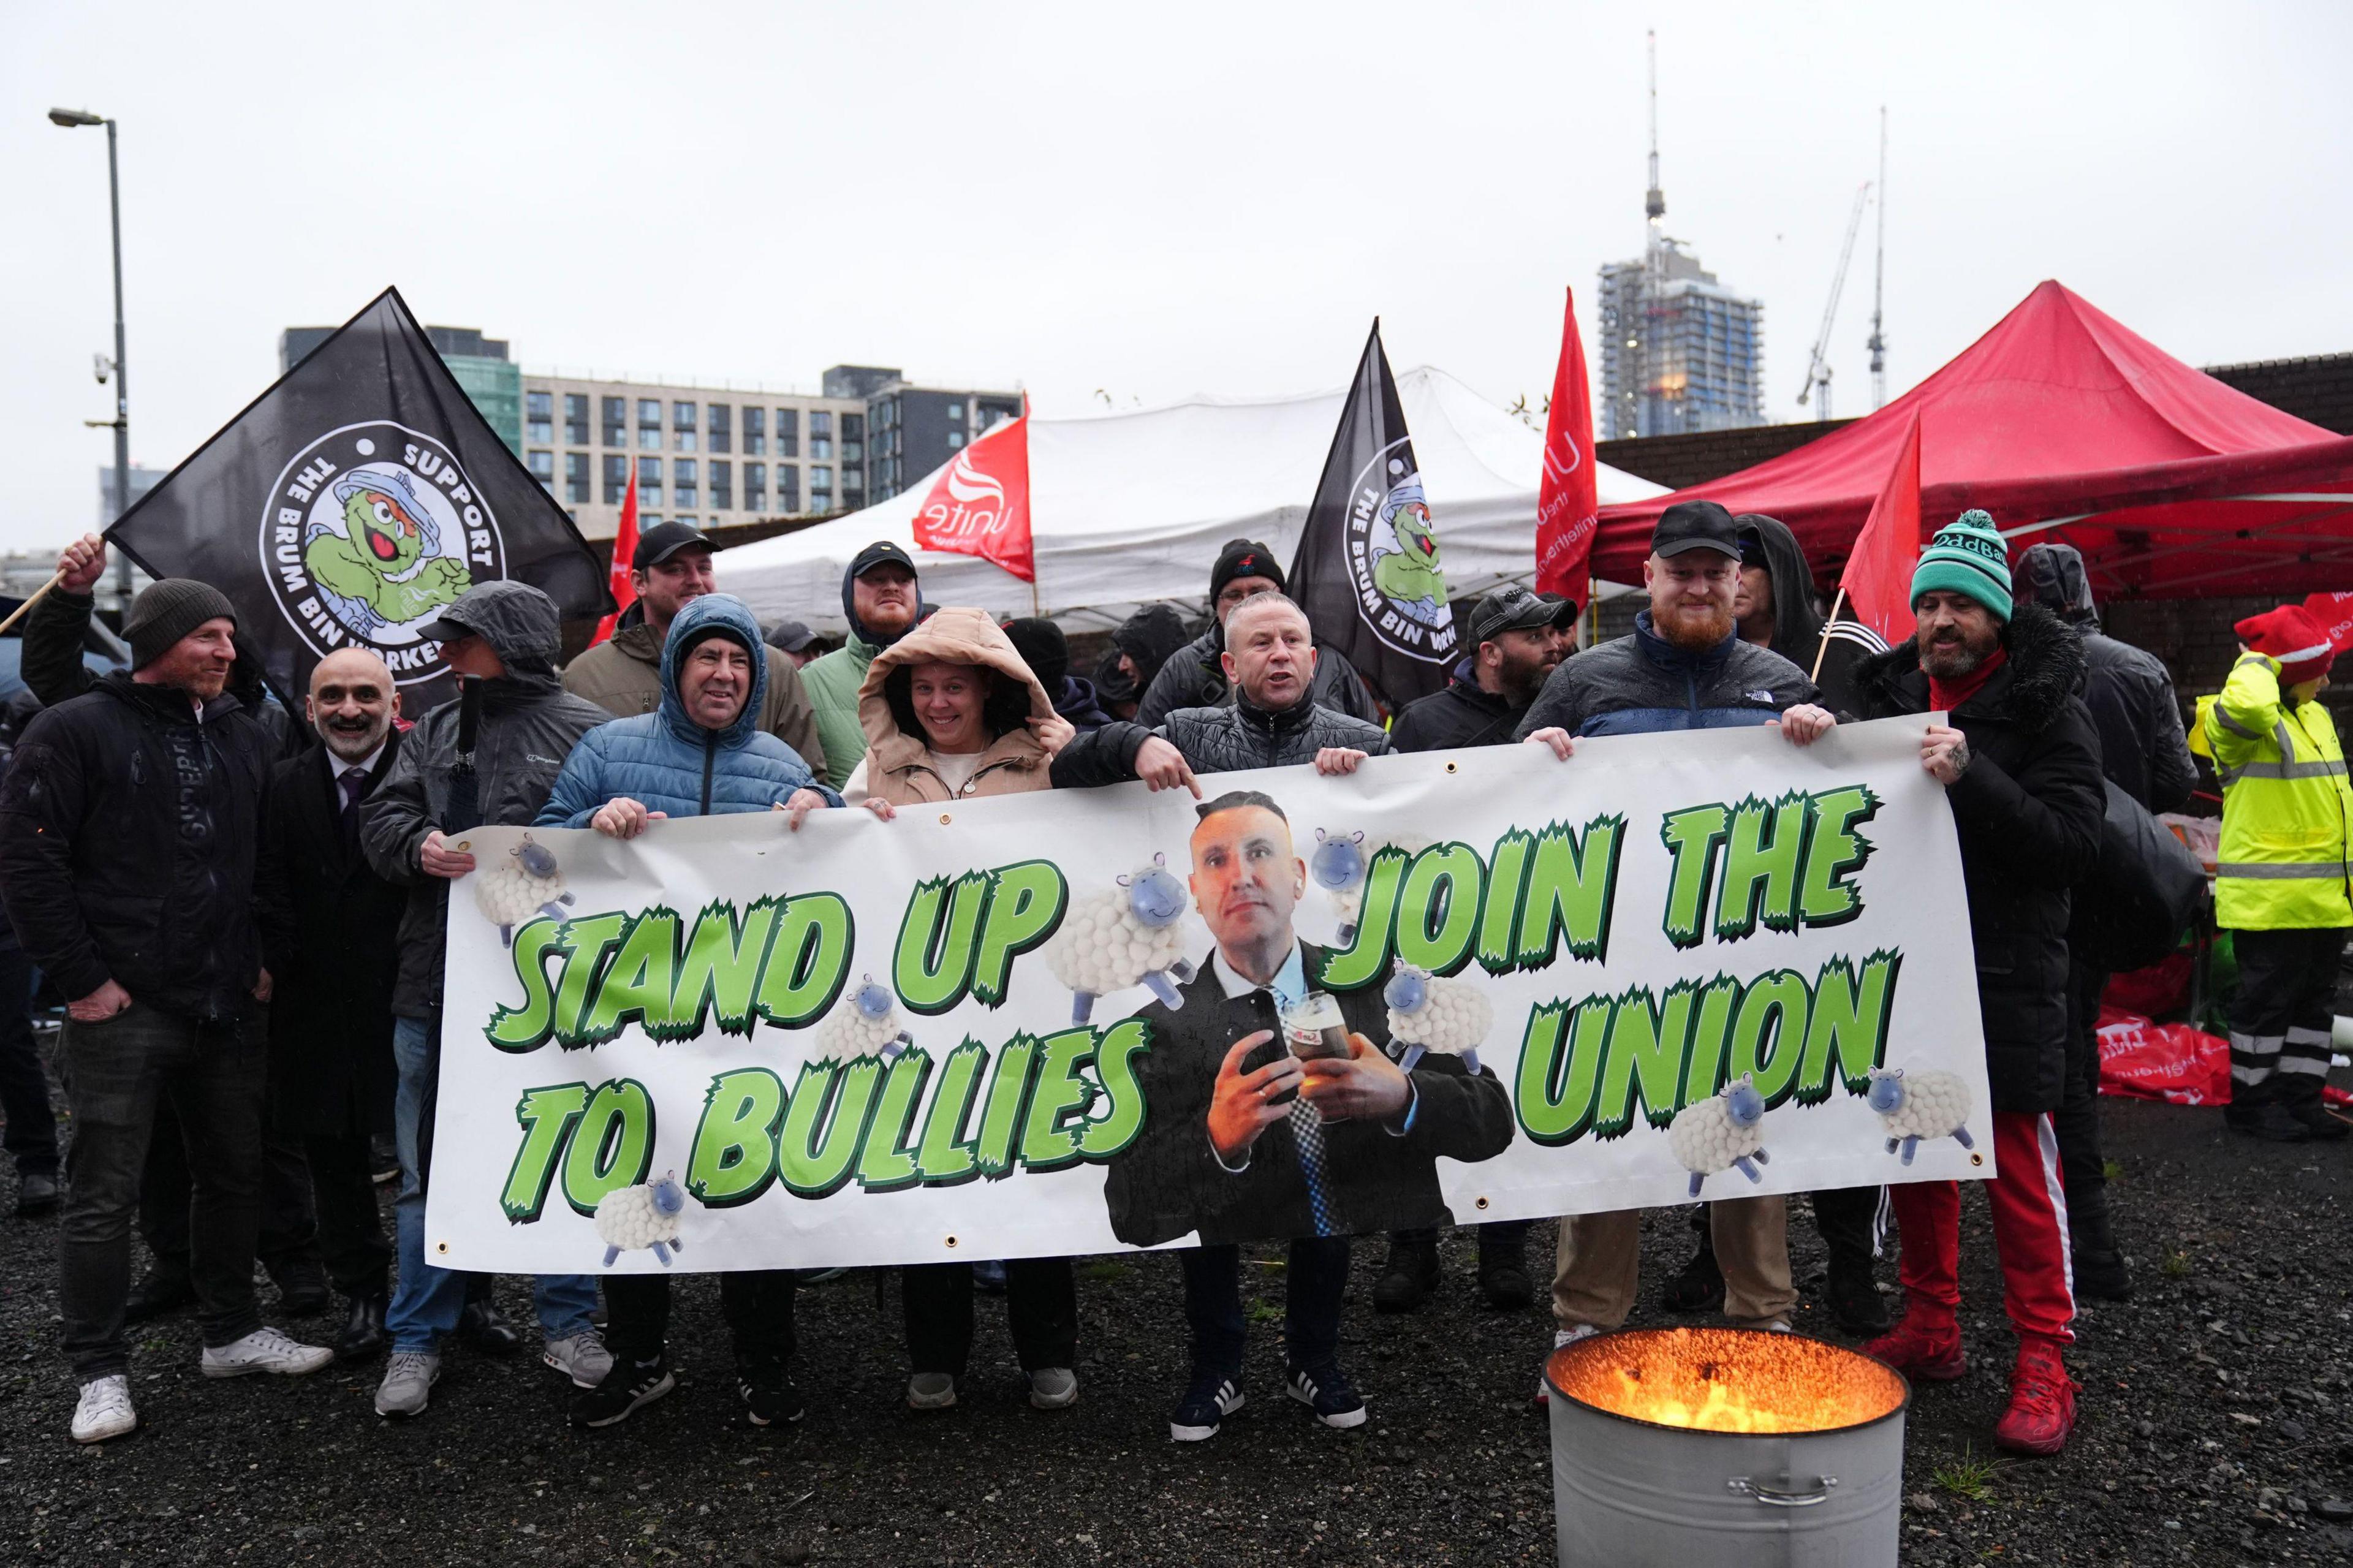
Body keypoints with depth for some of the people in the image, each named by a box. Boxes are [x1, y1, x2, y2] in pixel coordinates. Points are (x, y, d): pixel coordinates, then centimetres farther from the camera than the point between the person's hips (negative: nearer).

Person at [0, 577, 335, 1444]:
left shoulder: (243, 738, 12)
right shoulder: (75, 731, -6)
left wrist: (264, 954, 10)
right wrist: (81, 978, -13)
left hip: (229, 1007, 6)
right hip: (120, 1012, -6)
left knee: (235, 1176, 14)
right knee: (104, 1196, 1)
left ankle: (232, 1331, 30)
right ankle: (99, 1370, 14)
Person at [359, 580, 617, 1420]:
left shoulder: (585, 729, -4)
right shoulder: (435, 730, 13)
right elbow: (381, 815, 7)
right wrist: (421, 847, -14)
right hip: (437, 984, 4)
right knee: (430, 1170, 11)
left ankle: (568, 1324, 25)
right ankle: (417, 1339, 24)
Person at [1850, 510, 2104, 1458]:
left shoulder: (2045, 709, -4)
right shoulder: (1891, 697, 11)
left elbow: (2076, 839, -15)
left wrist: (1972, 777, -25)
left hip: (2006, 978, -5)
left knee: (2018, 1165, -3)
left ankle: (2043, 1362, 7)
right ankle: (1930, 1328, 25)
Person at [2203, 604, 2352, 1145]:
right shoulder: (2244, 722, -13)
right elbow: (2246, 704, -42)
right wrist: (2258, 662, -20)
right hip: (2270, 896, -9)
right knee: (2267, 999, -1)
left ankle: (2300, 1099, 23)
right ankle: (2251, 1103, 10)